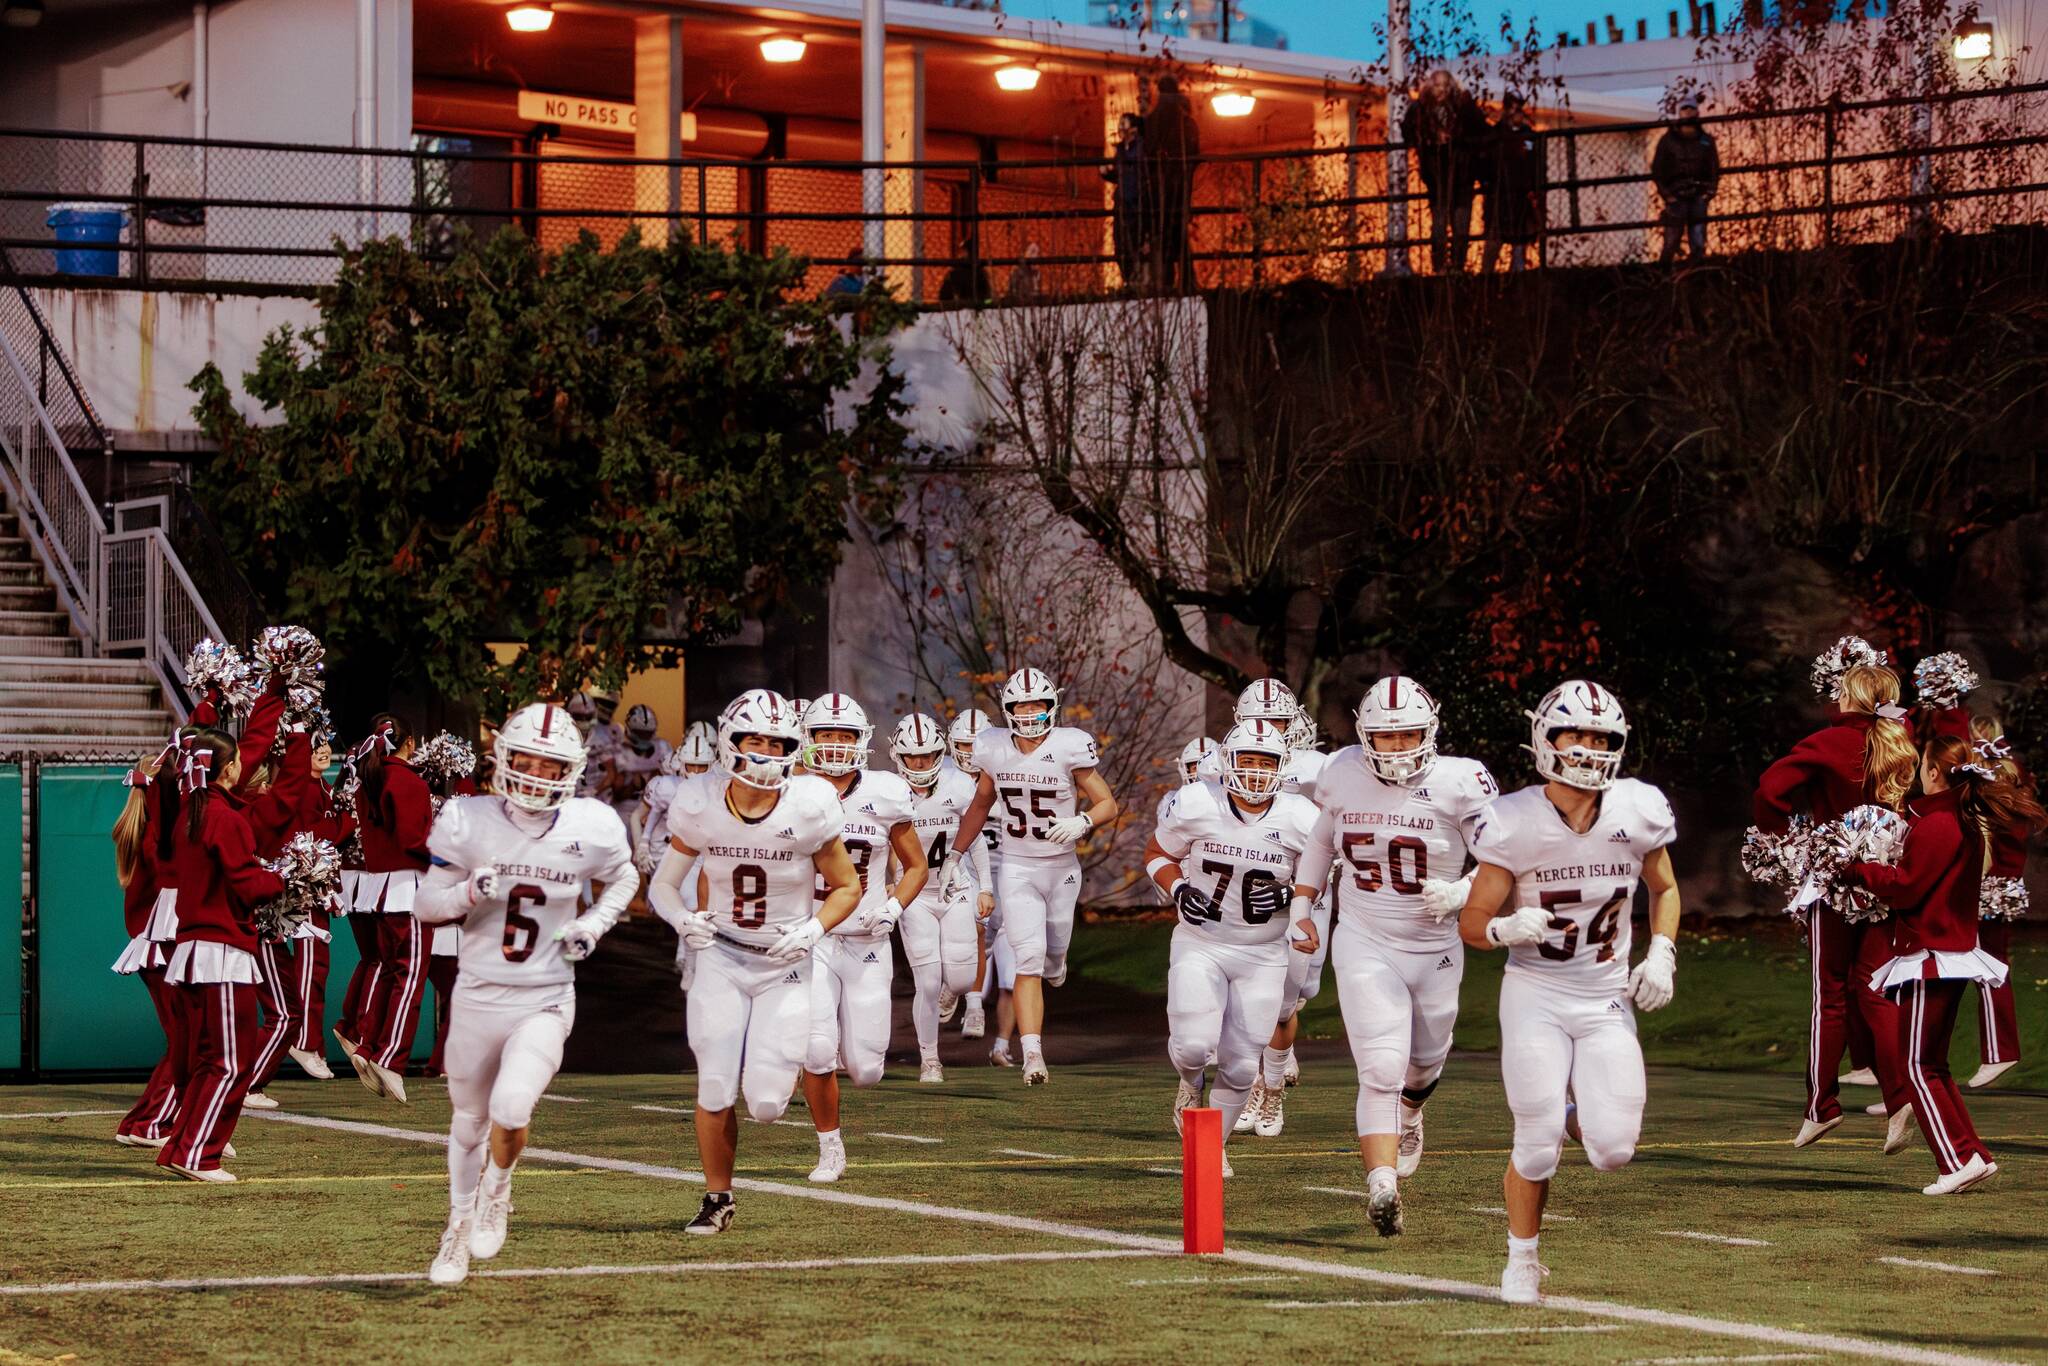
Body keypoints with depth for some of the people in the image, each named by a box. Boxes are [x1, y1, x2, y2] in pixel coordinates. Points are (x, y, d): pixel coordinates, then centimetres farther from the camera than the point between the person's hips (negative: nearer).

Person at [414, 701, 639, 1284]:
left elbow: (623, 880, 14)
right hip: (478, 996, 1)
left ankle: (494, 1191, 10)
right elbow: (425, 905, -2)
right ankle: (460, 1228, 38)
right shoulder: (469, 822, -10)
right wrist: (469, 892, -22)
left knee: (511, 1108, -22)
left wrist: (593, 925, -3)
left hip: (546, 1001, -1)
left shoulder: (589, 829, -7)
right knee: (468, 1123, 14)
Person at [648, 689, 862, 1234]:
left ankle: (782, 1061, 28)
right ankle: (718, 1199, 16)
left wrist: (813, 930, -20)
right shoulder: (700, 806, -10)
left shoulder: (809, 807, -15)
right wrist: (683, 919, -19)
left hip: (786, 964, -1)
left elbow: (847, 887, -3)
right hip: (722, 958, 1)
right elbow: (662, 885, 2)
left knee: (767, 1103, -10)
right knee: (715, 1092, -7)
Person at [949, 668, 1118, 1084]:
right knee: (1029, 962, -13)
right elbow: (980, 805, 13)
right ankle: (1032, 1055, -16)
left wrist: (1083, 822, -29)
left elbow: (1107, 804, -8)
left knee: (1052, 958, 13)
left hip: (1061, 867, 0)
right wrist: (956, 854, 16)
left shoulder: (1069, 748, -14)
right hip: (1016, 868, 0)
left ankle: (1053, 966, 53)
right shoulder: (994, 749, -5)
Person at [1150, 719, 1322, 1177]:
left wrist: (1286, 897, -18)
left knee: (1240, 1066, 2)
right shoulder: (1196, 806, -14)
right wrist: (1177, 890, -15)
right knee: (1193, 1044, -18)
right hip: (1200, 945, -1)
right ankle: (1190, 1082, 20)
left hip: (1264, 954, 1)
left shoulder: (1301, 821, -12)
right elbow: (1157, 853, 4)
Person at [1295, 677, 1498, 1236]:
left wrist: (1460, 894, -30)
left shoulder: (1460, 783, -15)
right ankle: (1382, 1187, -23)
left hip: (1436, 951, 1)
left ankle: (1407, 1114, 58)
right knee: (1381, 1071, -17)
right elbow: (1322, 840, 15)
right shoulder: (1345, 775, -5)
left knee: (1424, 1063, 23)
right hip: (1366, 948, -1)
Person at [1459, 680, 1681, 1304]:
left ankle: (1573, 1108, 28)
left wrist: (1661, 954, -1)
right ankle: (1522, 1261, 17)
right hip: (1536, 995, -2)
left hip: (1607, 1000, 2)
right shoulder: (1514, 825, -14)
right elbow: (1472, 923, -6)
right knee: (1538, 1145, -9)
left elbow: (1664, 889, 14)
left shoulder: (1638, 812, -6)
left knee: (1613, 1149, -9)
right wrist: (1506, 929, -28)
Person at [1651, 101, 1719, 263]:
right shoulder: (1668, 140, 2)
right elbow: (1656, 169, 4)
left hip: (1698, 196, 2)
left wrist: (1710, 192, 2)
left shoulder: (1706, 141, 10)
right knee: (1671, 243, -4)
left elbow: (1715, 169, 15)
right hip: (1676, 197, -2)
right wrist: (1666, 194, -4)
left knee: (1699, 245, -2)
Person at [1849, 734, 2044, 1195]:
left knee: (1919, 1066, -4)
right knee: (1932, 1066, 15)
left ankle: (1959, 1159, -8)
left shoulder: (1934, 826, -16)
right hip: (1956, 949, 9)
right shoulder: (1968, 824, 13)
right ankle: (1974, 1154, 14)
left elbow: (1904, 887, -15)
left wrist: (1858, 870, -3)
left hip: (1931, 957, -9)